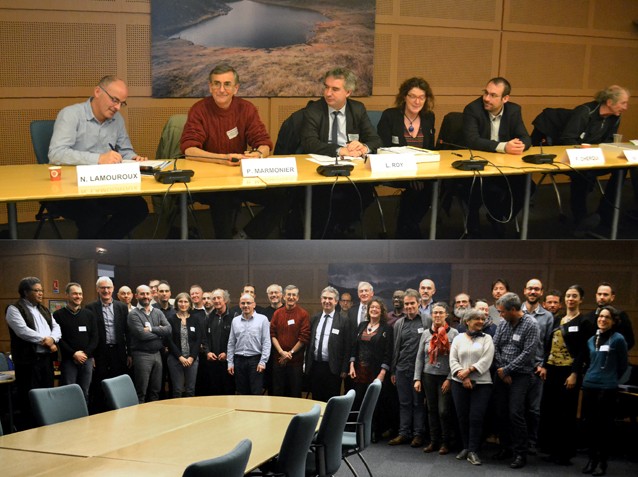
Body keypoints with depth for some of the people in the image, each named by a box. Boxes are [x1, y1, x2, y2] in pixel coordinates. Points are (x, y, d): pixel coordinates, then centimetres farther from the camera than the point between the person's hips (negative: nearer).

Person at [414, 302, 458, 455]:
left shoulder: (453, 333, -4)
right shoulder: (426, 333, 7)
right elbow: (420, 357, 8)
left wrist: (450, 379, -11)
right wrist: (417, 379, 3)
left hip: (445, 377, -4)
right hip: (428, 376, 4)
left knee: (444, 411, -4)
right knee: (432, 409, 9)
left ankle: (446, 442, 10)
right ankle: (434, 441, 19)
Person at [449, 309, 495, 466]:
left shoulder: (486, 338, 4)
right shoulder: (458, 338, 8)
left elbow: (486, 361, -8)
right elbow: (453, 360, 1)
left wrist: (469, 370, -16)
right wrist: (463, 376, -13)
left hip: (481, 384, -2)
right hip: (460, 383, 2)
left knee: (476, 418, -7)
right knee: (462, 417, 6)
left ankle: (473, 451, -1)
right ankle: (466, 447, 19)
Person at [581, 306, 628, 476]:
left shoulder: (618, 339, -7)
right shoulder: (591, 340, 10)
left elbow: (623, 365, 2)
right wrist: (593, 375, 13)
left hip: (607, 388, -5)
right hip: (589, 386, 5)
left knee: (605, 424, 3)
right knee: (590, 423, 8)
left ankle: (602, 462, 12)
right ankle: (592, 458, 20)